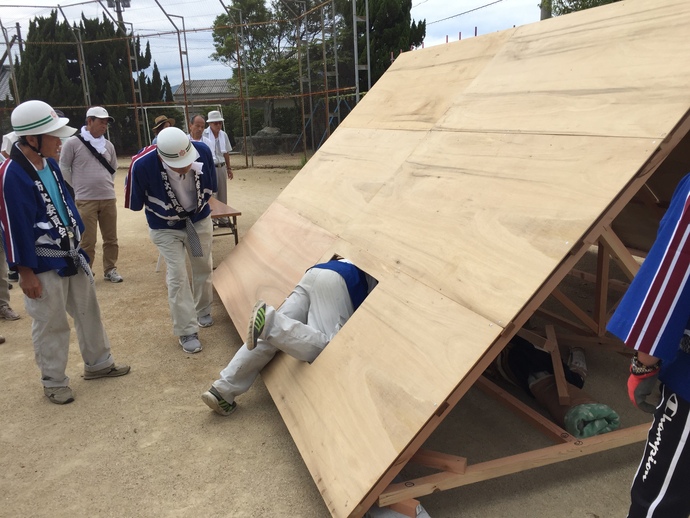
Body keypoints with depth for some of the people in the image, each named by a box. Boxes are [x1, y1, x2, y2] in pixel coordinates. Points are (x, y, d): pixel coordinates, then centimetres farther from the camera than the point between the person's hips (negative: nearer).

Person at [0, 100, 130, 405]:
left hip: (72, 255, 8)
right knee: (51, 325, 6)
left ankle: (98, 363, 35)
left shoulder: (50, 163, 4)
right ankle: (53, 382, 24)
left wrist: (79, 237, 18)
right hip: (43, 265, -8)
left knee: (88, 312, 18)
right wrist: (25, 272, -17)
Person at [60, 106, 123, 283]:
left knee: (111, 238, 11)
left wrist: (108, 185, 12)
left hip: (109, 199, 4)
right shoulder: (72, 143, -4)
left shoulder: (108, 145, 9)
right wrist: (75, 190, 1)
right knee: (87, 241, 0)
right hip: (85, 201, -4)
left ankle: (110, 269, 25)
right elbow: (64, 168, 1)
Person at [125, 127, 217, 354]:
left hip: (200, 220, 3)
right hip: (165, 227, -3)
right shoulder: (142, 164, -35)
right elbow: (135, 203, -14)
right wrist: (162, 211, 2)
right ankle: (187, 332, 5)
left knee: (204, 267, 15)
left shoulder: (203, 151, -27)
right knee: (177, 276, -7)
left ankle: (203, 312, 39)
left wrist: (198, 208, 9)